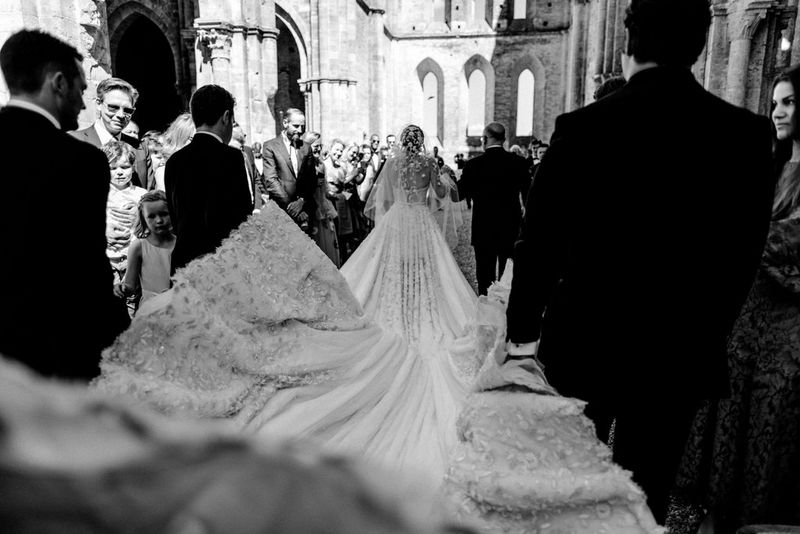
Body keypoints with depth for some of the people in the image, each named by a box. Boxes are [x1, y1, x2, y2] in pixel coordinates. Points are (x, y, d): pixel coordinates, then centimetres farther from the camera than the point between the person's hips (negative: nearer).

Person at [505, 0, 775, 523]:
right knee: (645, 495, 17)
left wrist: (523, 330, 5)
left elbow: (540, 242, -9)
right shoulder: (748, 134, -6)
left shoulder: (583, 127, -13)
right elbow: (745, 251, 0)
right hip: (681, 353, 2)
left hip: (585, 342, -1)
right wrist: (706, 334, 14)